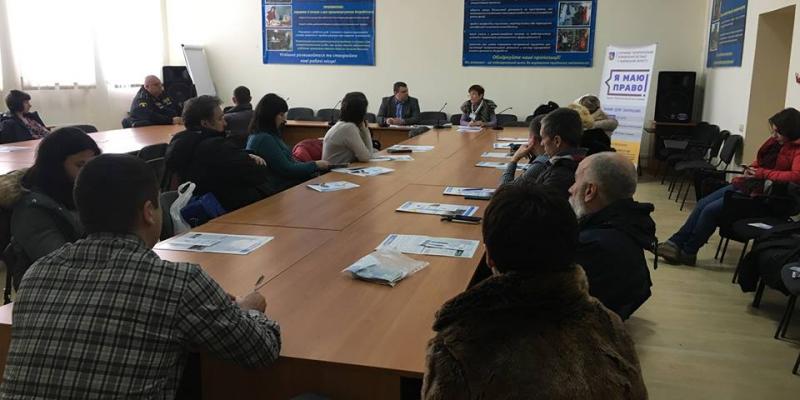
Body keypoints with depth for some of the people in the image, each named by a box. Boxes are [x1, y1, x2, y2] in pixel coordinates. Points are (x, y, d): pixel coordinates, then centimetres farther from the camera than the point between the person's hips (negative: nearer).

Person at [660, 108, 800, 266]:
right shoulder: (774, 142, 10)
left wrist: (763, 173, -22)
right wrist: (751, 169, 4)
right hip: (744, 184, 8)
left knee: (711, 210, -17)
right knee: (703, 204, -3)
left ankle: (688, 252, -5)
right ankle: (675, 242, -3)